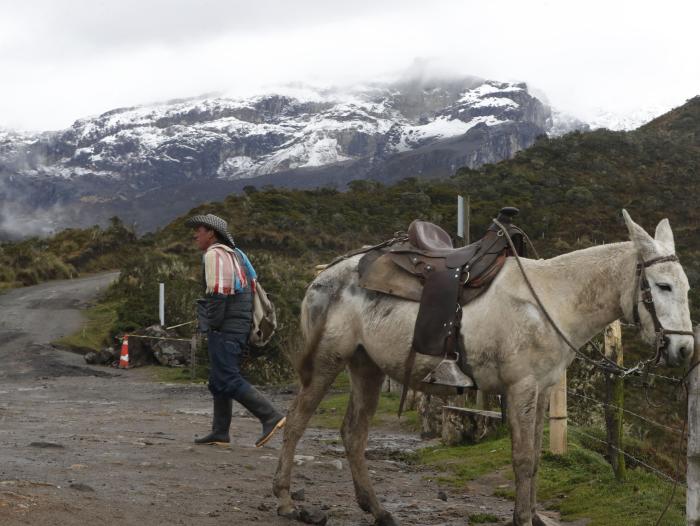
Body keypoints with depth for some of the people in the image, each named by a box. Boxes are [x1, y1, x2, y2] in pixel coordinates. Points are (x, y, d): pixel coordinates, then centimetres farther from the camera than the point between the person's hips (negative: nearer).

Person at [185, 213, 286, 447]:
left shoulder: (215, 254, -9)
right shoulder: (234, 254, 20)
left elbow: (217, 291, -19)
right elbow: (251, 286, 21)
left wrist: (212, 324, -12)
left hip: (224, 329, -10)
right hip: (239, 326, 10)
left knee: (228, 380, -13)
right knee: (218, 381, 12)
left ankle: (270, 417, -18)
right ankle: (220, 432, 12)